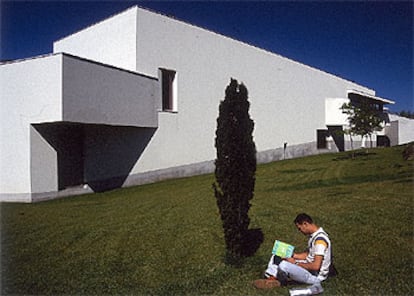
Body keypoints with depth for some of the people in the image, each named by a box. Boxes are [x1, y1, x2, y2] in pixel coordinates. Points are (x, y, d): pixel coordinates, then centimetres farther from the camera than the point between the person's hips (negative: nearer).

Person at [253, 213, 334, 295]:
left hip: (315, 276, -10)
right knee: (276, 257, 9)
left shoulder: (320, 240, -26)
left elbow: (316, 266, -30)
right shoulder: (313, 235, 6)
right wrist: (291, 255, 1)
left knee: (284, 265, -31)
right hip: (309, 266, 10)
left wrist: (295, 263, -19)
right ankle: (269, 279, -9)